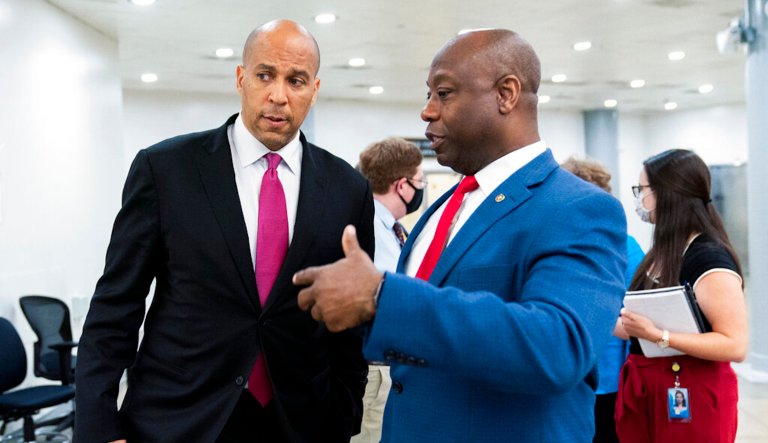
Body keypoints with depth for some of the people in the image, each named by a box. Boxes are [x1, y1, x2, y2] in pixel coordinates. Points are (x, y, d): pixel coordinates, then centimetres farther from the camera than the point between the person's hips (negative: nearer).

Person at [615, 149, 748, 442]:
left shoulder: (709, 258, -17)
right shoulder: (661, 253, 10)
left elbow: (735, 345, -22)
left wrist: (658, 336, -26)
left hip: (690, 394, -8)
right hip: (644, 389, 8)